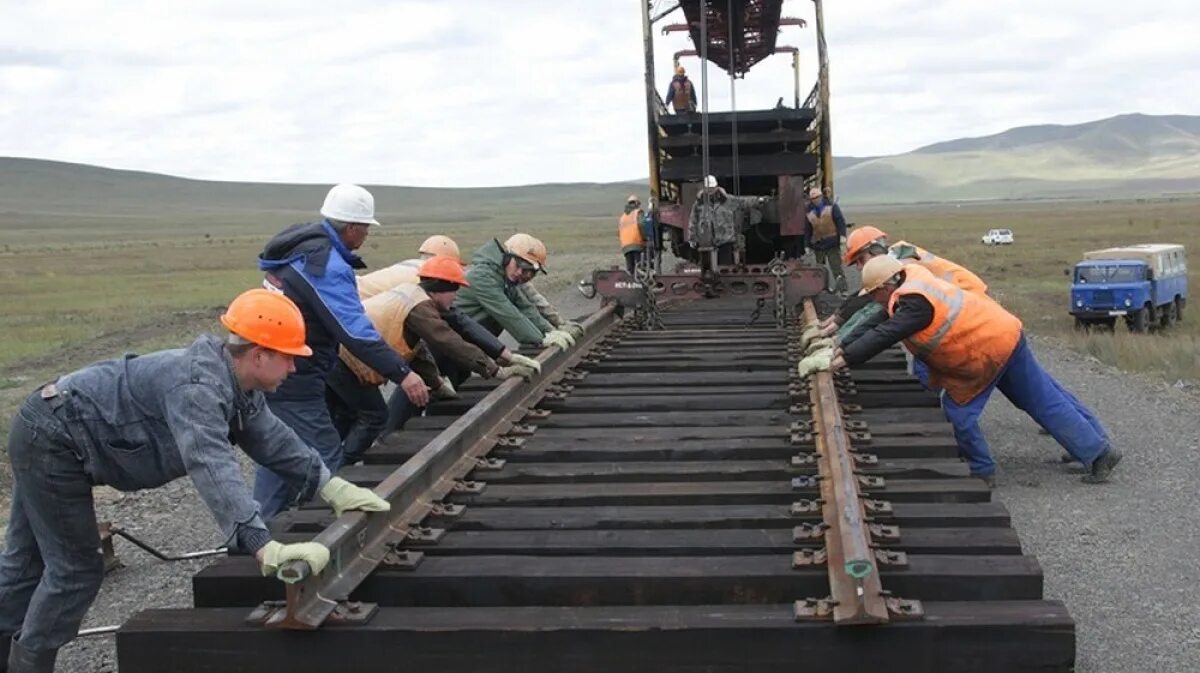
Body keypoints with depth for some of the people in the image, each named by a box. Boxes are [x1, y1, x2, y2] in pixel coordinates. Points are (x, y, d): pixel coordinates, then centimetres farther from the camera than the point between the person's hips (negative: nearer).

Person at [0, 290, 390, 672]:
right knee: (76, 570, -2)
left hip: (50, 436, 10)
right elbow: (214, 469, -45)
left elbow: (273, 440, 5)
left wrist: (332, 488, -5)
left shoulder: (235, 381, -1)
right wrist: (266, 548, -53)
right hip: (52, 441, -10)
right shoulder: (198, 386, -33)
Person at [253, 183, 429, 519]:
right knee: (325, 465, -6)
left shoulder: (300, 242, 11)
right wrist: (402, 374, -26)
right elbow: (355, 330, -25)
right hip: (293, 384, -10)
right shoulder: (327, 265, -20)